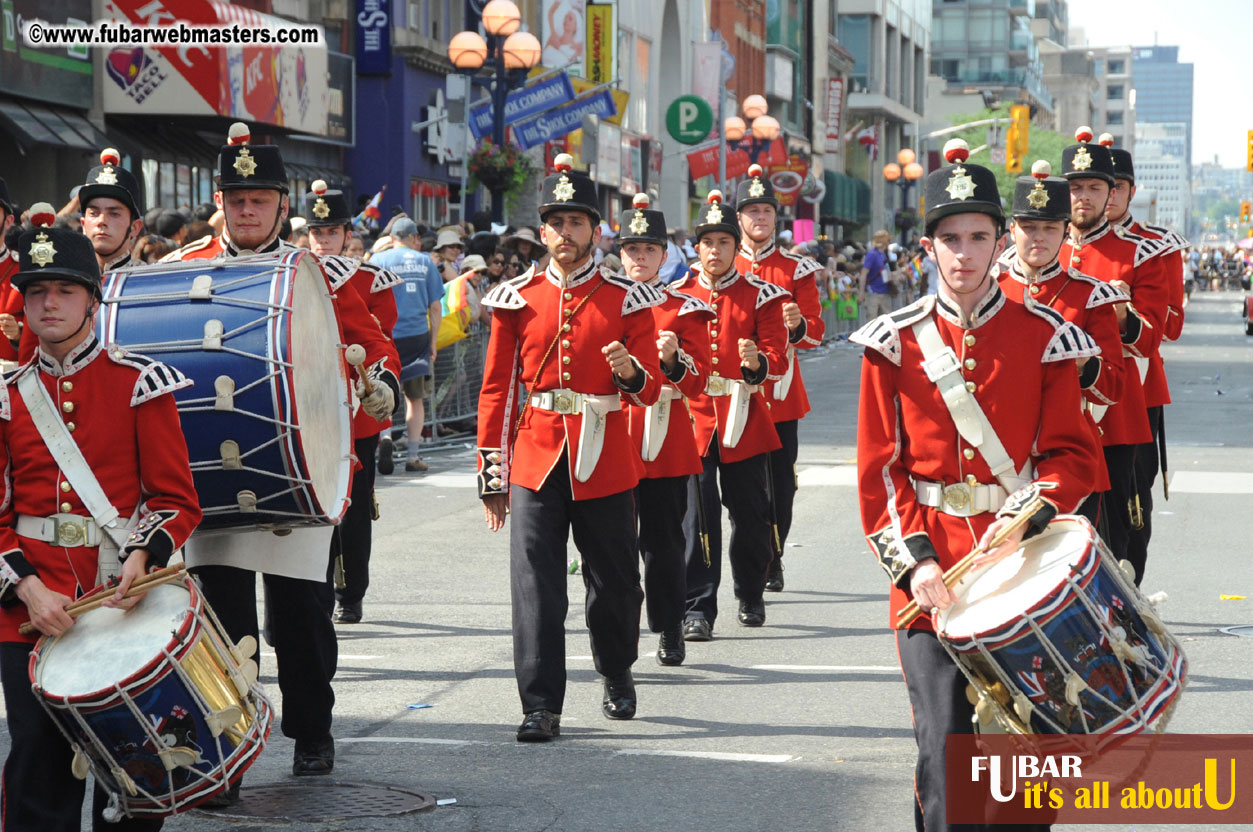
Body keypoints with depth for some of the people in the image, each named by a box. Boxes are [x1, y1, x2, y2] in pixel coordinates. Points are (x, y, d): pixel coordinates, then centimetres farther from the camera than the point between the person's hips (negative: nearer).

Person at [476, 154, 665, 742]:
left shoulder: (626, 300, 2)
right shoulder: (517, 300, 5)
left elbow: (651, 390, 2)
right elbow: (496, 390, 7)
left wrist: (631, 372, -23)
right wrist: (492, 475, 3)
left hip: (605, 462, 0)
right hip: (535, 461, 0)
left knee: (614, 581, 9)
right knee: (535, 584, -8)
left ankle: (618, 676, 34)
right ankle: (541, 705, -5)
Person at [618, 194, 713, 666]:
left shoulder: (685, 310, 2)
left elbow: (697, 382, -6)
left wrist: (673, 360, -24)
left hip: (665, 443, -2)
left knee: (663, 539, 1)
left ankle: (669, 631, 11)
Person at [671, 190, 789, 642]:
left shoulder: (759, 295, 3)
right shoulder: (678, 295, 6)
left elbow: (777, 359, -3)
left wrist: (758, 363, -25)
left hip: (744, 422, 0)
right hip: (694, 417, 0)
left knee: (750, 514, 8)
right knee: (698, 517, -5)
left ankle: (751, 596, 28)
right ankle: (698, 609, -3)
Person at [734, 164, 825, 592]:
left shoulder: (796, 269, 5)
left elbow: (816, 332, 1)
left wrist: (797, 325, -21)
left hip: (781, 395, 0)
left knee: (781, 484, 2)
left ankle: (773, 563, 15)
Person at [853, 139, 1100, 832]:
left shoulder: (1044, 338, 2)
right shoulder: (895, 343, 2)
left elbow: (1072, 454, 0)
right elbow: (880, 468, 1)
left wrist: (1026, 516, -19)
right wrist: (912, 560, -11)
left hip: (1023, 562, 1)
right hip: (931, 568, -1)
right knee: (945, 746, -8)